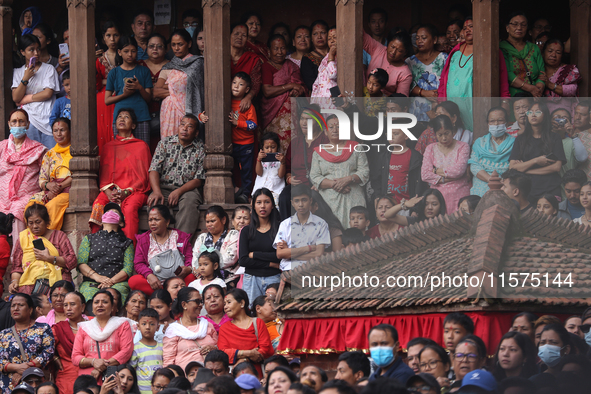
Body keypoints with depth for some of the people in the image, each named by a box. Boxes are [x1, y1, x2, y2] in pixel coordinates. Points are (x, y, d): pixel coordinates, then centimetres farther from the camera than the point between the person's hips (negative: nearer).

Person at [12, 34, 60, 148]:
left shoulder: (48, 69, 9)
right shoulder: (17, 72, 15)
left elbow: (48, 93, -2)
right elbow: (15, 98, 4)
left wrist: (25, 99, 0)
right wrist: (25, 78, -6)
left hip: (46, 117, -2)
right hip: (27, 119, 2)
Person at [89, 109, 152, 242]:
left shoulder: (141, 146, 13)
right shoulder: (108, 146, 23)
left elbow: (143, 177, 5)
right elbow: (104, 175, 17)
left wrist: (126, 192, -12)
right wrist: (108, 191, -6)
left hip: (134, 190, -3)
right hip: (111, 190, 3)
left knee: (129, 207, -37)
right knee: (98, 206, -31)